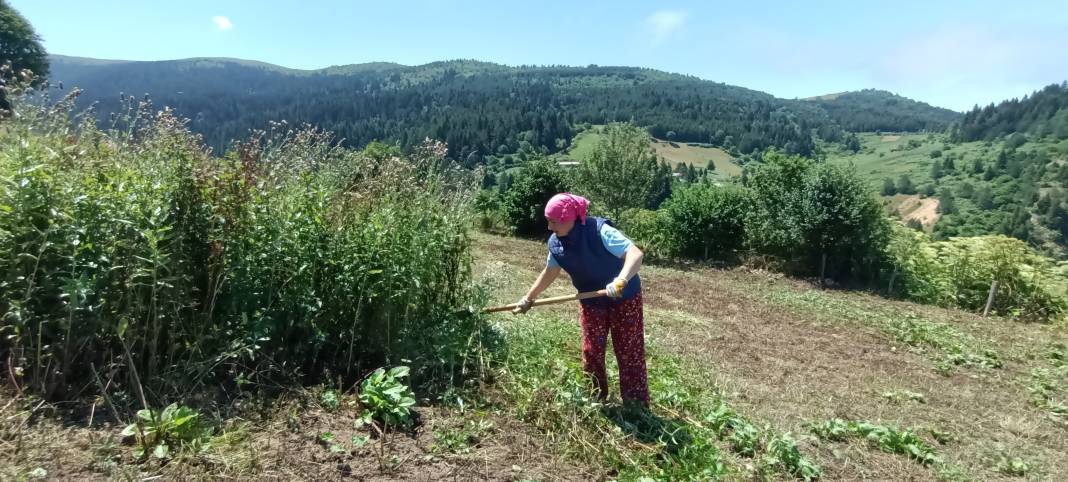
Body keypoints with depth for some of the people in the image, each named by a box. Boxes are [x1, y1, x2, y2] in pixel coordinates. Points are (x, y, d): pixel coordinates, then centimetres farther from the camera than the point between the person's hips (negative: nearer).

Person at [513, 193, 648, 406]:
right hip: (591, 302, 5)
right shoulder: (555, 243, -10)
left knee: (630, 353, 1)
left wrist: (621, 280, -57)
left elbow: (635, 253, -39)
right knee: (591, 352, 10)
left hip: (625, 298, -5)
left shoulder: (599, 231, -30)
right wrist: (528, 299, 12)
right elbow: (549, 272, 8)